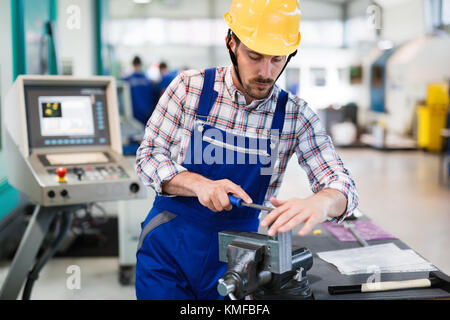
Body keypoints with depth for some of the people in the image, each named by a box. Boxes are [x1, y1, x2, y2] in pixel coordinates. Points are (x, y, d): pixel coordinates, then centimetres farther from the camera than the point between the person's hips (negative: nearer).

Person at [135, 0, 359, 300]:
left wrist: (318, 203, -38)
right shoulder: (189, 88, -9)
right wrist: (198, 184, -25)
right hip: (168, 251, -1)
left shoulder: (295, 115, -8)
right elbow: (148, 157, -5)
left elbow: (343, 185, -12)